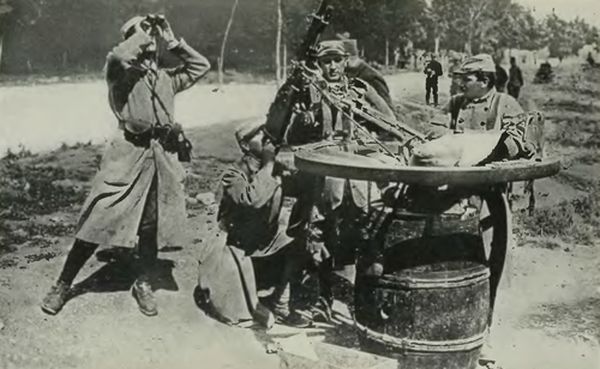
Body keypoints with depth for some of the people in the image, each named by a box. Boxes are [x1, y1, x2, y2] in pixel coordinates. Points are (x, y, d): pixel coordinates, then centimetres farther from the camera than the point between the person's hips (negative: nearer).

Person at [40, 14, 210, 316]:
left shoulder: (165, 78, 17)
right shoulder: (122, 72, 1)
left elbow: (201, 66, 21)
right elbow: (117, 57, -23)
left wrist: (172, 41, 14)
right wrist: (142, 34, -8)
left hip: (163, 157, 5)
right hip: (129, 154, -5)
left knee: (152, 225, 10)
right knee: (99, 220, -3)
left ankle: (143, 284, 26)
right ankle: (63, 284, 9)